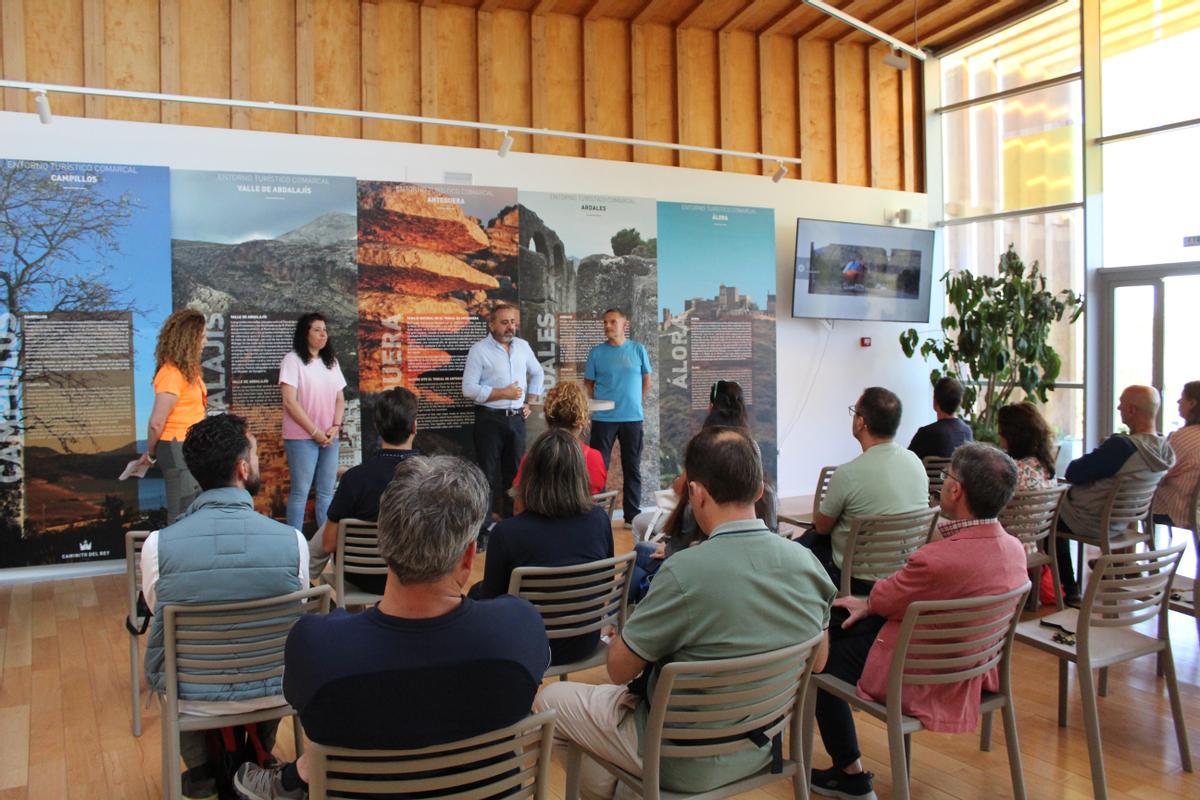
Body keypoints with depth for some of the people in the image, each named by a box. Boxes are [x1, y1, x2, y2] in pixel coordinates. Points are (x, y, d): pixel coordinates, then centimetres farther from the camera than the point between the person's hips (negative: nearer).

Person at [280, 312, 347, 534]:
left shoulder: (331, 362, 14)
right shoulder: (293, 360, -5)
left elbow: (340, 399, 13)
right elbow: (290, 402, -11)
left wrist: (335, 427, -4)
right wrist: (315, 431, -13)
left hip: (330, 438, 6)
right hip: (302, 437, -5)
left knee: (327, 492, 7)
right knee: (300, 492, -2)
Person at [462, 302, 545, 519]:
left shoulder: (522, 346, 8)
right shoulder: (479, 350, -8)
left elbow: (537, 373, 23)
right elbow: (469, 389, -13)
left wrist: (531, 402, 12)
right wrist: (503, 393, -16)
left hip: (516, 419, 5)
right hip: (490, 419, -5)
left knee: (514, 471, 11)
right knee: (488, 473, -1)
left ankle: (511, 517, 22)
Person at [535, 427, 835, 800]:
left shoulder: (685, 572, -30)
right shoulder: (808, 563, -12)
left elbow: (619, 669, -17)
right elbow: (817, 661, 5)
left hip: (687, 764, -6)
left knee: (550, 699, 15)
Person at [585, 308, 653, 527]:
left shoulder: (637, 349, 3)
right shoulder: (597, 352, 1)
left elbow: (646, 380, 11)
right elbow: (588, 384, 6)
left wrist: (636, 403, 6)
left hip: (632, 418, 1)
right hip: (603, 418, -1)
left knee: (632, 468, 7)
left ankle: (632, 515, 16)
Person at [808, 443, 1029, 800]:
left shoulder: (939, 559, -36)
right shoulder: (1015, 548, -9)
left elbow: (885, 597, -15)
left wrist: (867, 602, 7)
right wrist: (870, 603, 3)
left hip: (923, 683, -8)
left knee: (823, 661, 16)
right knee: (840, 621, 18)